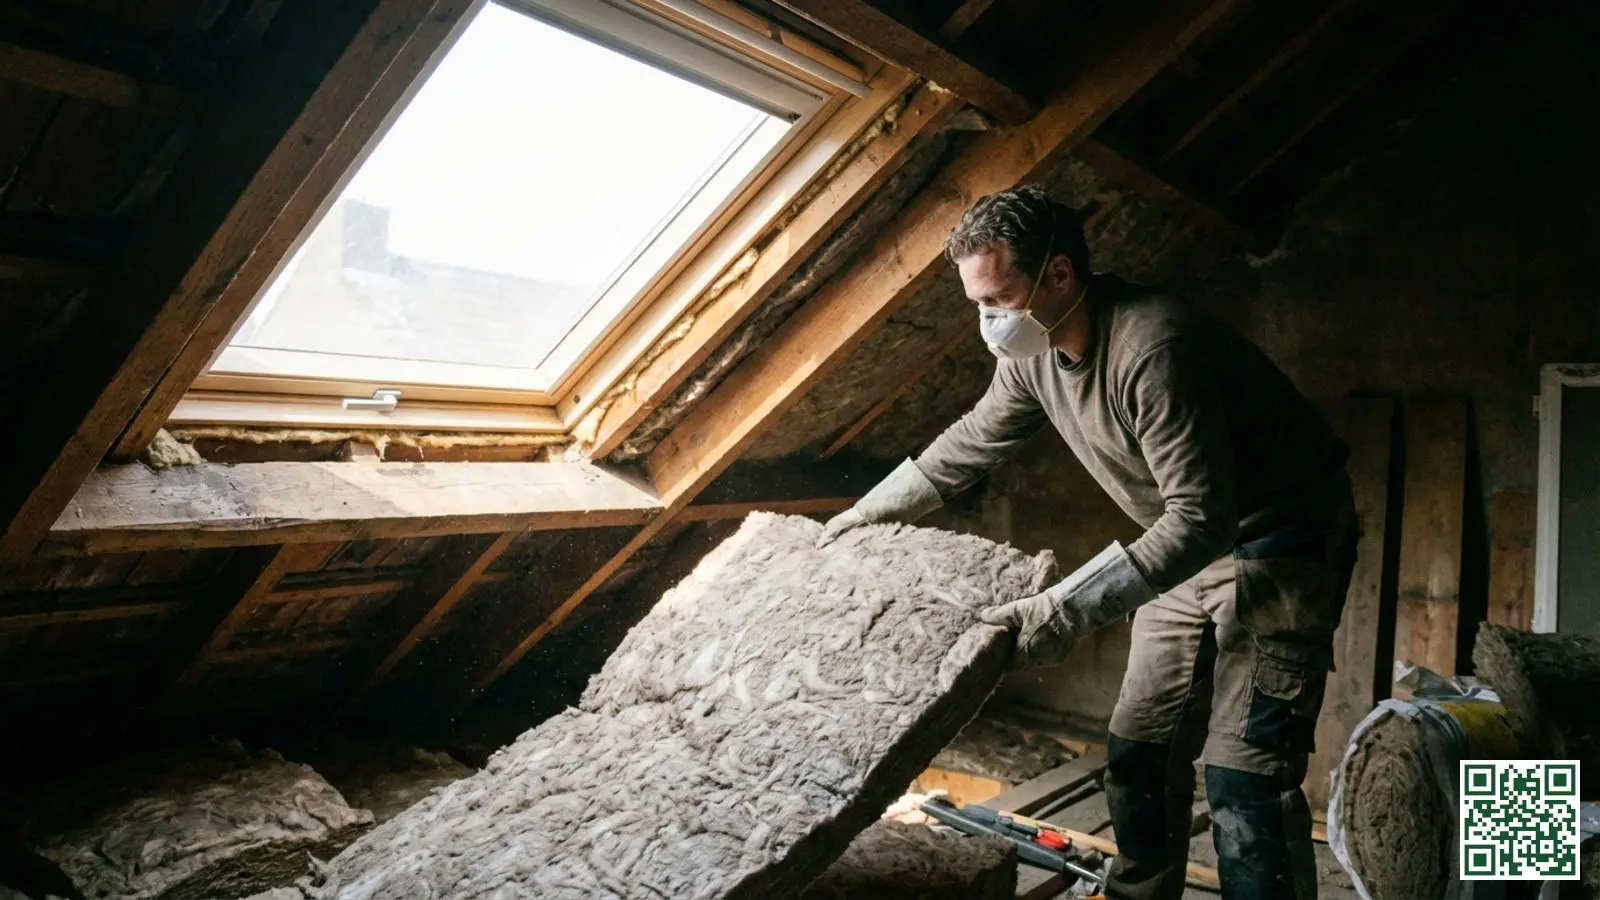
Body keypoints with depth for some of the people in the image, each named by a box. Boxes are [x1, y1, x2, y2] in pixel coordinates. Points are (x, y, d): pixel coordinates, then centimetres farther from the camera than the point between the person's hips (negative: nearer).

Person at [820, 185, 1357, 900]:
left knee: (1243, 773, -12)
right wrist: (865, 514, 13)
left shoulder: (1152, 348, -31)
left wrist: (1069, 610, -40)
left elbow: (1204, 516, -33)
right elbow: (970, 443, 10)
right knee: (1138, 750, 11)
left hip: (1280, 539, -8)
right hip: (1192, 543, 8)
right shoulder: (1031, 352, -5)